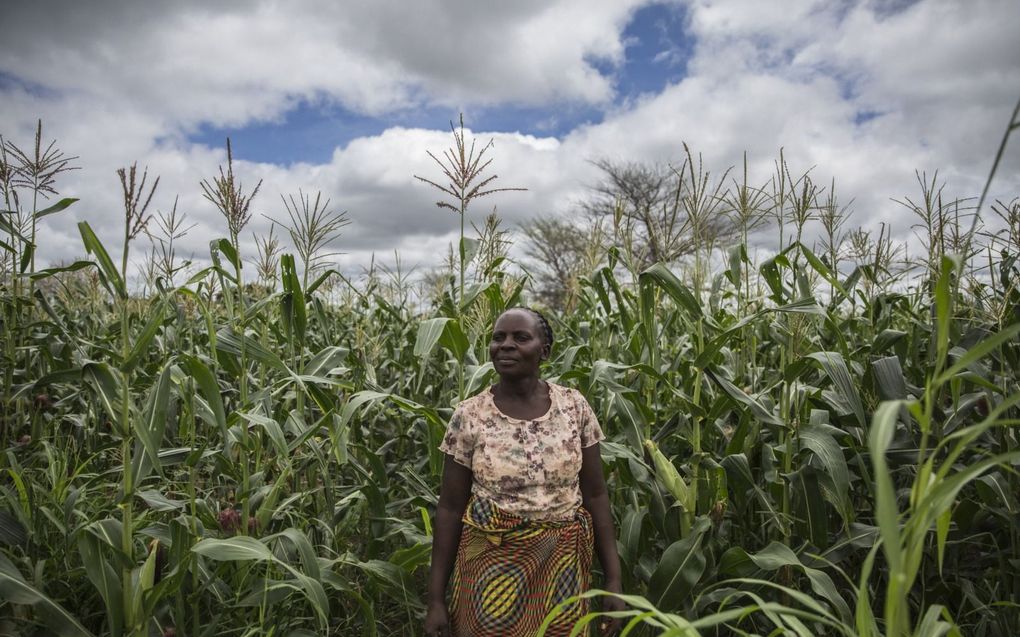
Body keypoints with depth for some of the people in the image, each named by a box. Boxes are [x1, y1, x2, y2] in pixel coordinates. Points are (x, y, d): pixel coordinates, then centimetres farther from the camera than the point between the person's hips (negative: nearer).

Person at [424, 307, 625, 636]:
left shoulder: (574, 407, -6)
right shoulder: (468, 415, -9)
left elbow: (595, 495, 0)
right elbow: (450, 508, -4)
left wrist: (613, 580, -2)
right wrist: (436, 598, -3)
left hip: (562, 567, 1)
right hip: (491, 566, -1)